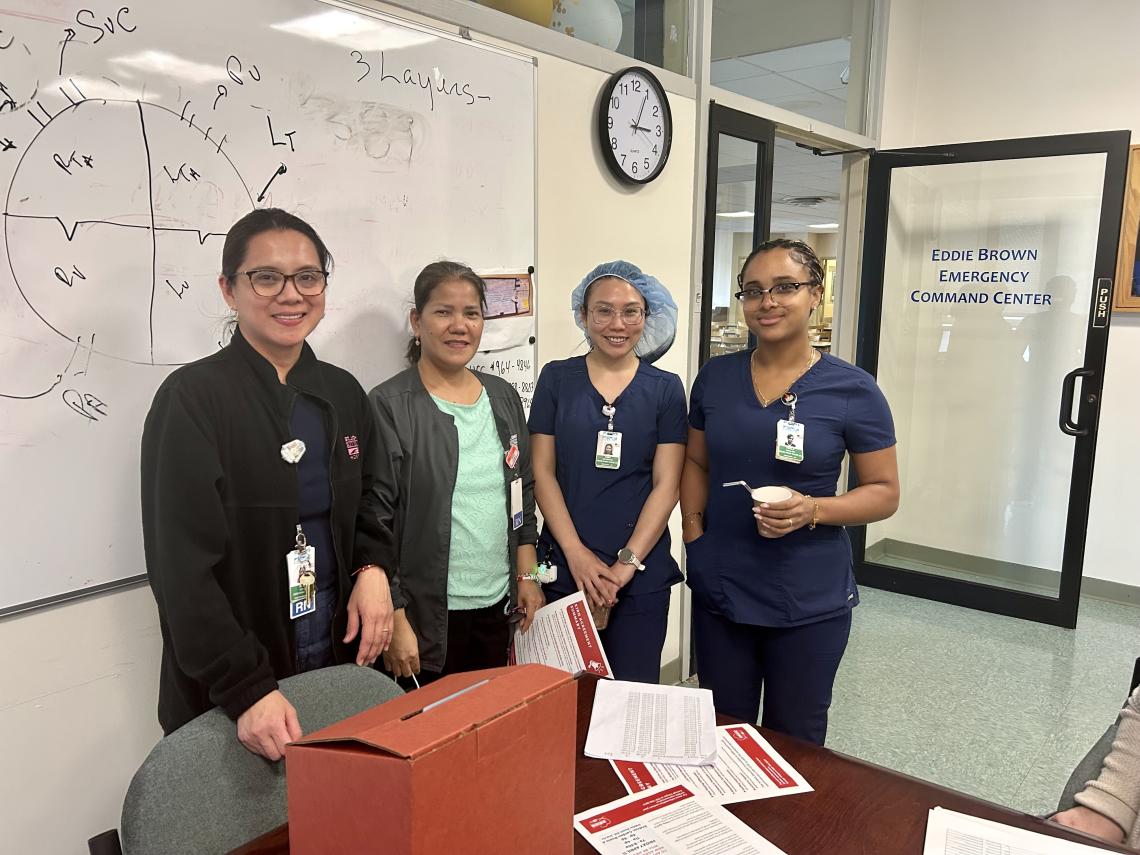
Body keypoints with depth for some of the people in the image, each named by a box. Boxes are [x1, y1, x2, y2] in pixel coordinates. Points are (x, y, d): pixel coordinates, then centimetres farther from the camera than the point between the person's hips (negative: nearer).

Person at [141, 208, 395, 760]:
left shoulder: (342, 392, 4)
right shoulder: (192, 399, -13)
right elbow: (182, 565, -17)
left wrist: (372, 568, -6)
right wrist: (248, 689, -22)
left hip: (339, 657, 5)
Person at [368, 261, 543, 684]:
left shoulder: (503, 396, 8)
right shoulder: (390, 406, -10)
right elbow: (374, 521, -11)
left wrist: (527, 575, 9)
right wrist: (394, 620, -13)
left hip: (497, 607, 5)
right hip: (426, 616, -5)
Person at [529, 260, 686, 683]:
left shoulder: (665, 388, 2)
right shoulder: (557, 378, 2)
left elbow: (666, 484, -2)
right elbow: (542, 472, 0)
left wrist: (627, 562, -10)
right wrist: (577, 553, -9)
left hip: (641, 573, 0)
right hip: (565, 567, 0)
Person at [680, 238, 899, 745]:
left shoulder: (853, 390, -9)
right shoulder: (715, 377, 1)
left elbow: (884, 493, -4)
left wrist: (812, 510, -21)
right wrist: (692, 527, -3)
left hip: (810, 601, -2)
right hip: (719, 590, 3)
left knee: (794, 742, 15)